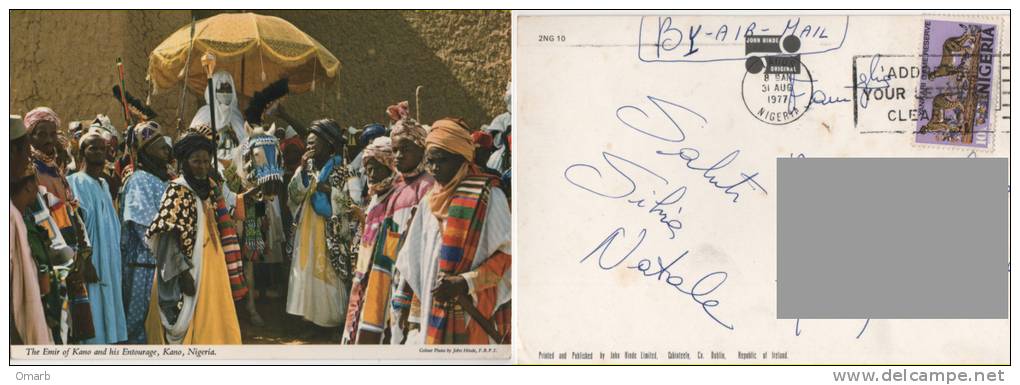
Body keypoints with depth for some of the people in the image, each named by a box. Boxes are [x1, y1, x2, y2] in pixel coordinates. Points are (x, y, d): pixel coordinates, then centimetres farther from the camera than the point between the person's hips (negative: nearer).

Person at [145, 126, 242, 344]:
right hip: (190, 274, -7)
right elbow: (169, 238, -16)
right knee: (191, 330, -4)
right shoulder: (177, 190, -10)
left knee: (213, 329, 9)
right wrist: (183, 272, -20)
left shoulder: (211, 189, 10)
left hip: (212, 270, 7)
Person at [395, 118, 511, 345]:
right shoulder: (429, 202, 16)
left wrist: (466, 282, -18)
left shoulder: (488, 197, -3)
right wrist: (415, 317, 14)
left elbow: (508, 254, -8)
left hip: (475, 317, -6)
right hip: (433, 315, 6)